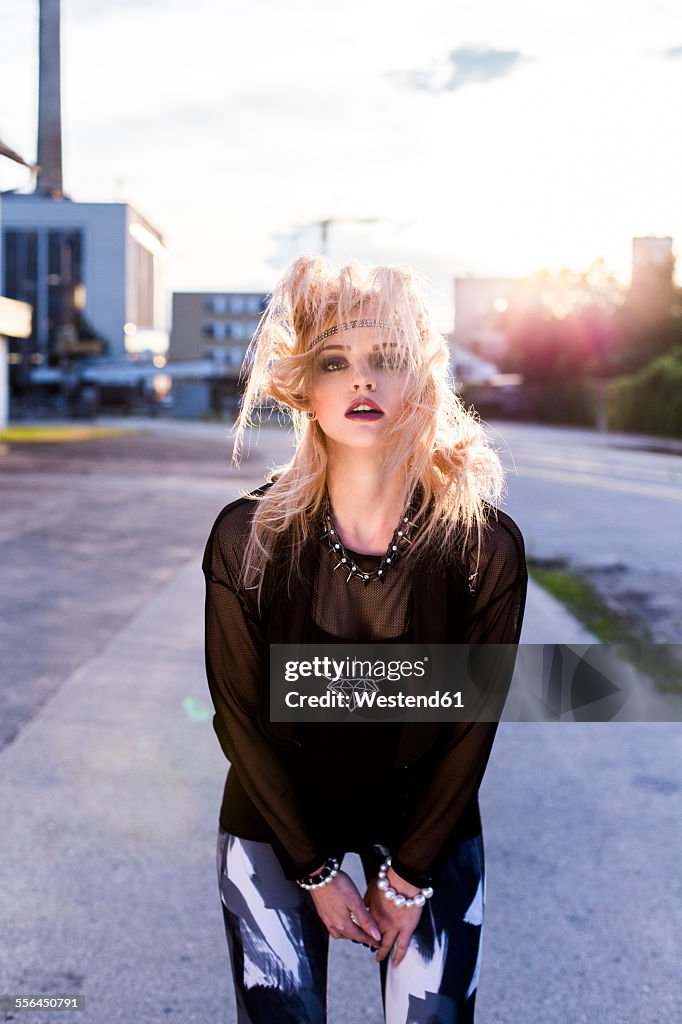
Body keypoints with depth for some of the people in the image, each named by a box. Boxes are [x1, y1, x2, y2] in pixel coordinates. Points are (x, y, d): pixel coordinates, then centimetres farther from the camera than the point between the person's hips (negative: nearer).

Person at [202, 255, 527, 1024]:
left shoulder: (486, 547, -20)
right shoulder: (247, 537, -20)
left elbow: (471, 723, -10)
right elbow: (241, 717, -11)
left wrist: (409, 875, -6)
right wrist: (316, 871, -7)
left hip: (430, 819, 0)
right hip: (276, 822, 0)